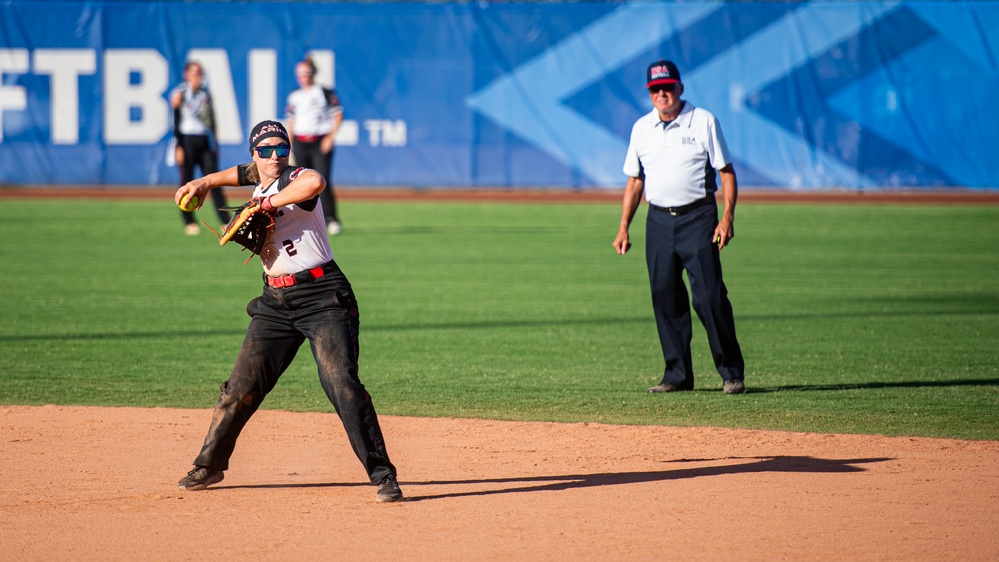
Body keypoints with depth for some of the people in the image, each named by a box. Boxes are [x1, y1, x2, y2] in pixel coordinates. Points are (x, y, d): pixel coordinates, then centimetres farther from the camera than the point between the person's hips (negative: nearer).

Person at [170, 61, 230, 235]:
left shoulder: (206, 94, 12)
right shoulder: (181, 93, -3)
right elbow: (176, 122, -6)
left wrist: (215, 145, 15)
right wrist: (179, 147, -12)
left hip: (205, 141, 4)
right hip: (187, 140, -4)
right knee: (187, 182, 0)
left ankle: (226, 222, -4)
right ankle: (189, 222, 7)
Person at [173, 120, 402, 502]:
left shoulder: (295, 179, -11)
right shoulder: (258, 177, 11)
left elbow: (315, 182, -38)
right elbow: (234, 174, 37)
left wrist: (267, 204, -27)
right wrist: (204, 183, 21)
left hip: (323, 297, -7)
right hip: (275, 300, 7)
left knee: (342, 385, -17)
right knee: (242, 387, 8)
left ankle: (382, 475, -15)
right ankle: (209, 466, 22)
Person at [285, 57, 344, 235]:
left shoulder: (325, 93, -1)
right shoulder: (294, 97, 13)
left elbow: (338, 114, -1)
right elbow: (291, 121, 17)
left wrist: (330, 137, -10)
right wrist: (289, 146, 11)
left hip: (320, 143, -4)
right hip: (300, 144, 4)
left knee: (323, 181, -14)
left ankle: (331, 219, -13)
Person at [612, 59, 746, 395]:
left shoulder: (703, 121, 0)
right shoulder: (641, 128, 12)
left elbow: (727, 172, -1)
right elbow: (634, 180, 17)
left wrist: (727, 217, -13)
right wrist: (624, 227, 10)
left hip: (698, 217, -4)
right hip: (658, 221, 4)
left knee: (710, 296, -10)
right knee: (665, 298, 3)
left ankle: (732, 373, -3)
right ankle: (678, 375, 10)